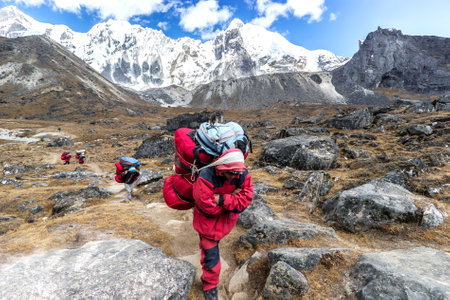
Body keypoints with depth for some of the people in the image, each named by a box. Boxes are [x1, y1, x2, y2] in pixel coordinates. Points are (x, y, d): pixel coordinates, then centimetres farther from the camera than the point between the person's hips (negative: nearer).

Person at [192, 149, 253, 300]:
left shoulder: (243, 174, -21)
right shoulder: (206, 177, -36)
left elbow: (246, 198, -24)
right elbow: (207, 206, -32)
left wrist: (222, 200, -34)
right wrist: (232, 198, -25)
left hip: (226, 218, 4)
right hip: (208, 219, -4)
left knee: (212, 241, 30)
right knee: (211, 253, 3)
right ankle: (210, 285, 31)